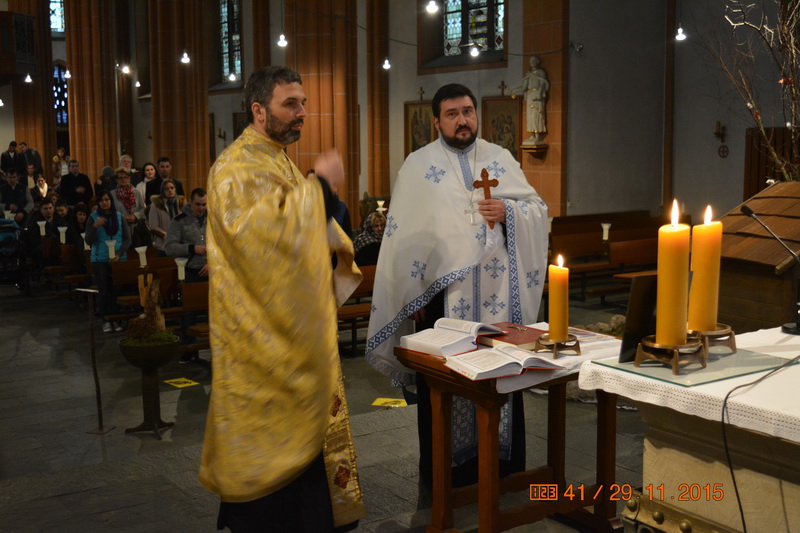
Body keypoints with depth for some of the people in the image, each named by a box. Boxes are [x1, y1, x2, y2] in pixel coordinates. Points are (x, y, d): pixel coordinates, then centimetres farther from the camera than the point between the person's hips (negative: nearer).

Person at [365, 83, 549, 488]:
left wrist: (508, 211, -10)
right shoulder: (418, 165, 3)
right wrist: (413, 295, -6)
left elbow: (538, 209, 13)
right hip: (443, 291, -2)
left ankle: (504, 466, 19)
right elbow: (404, 234, 0)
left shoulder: (501, 159, 12)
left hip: (498, 291, 3)